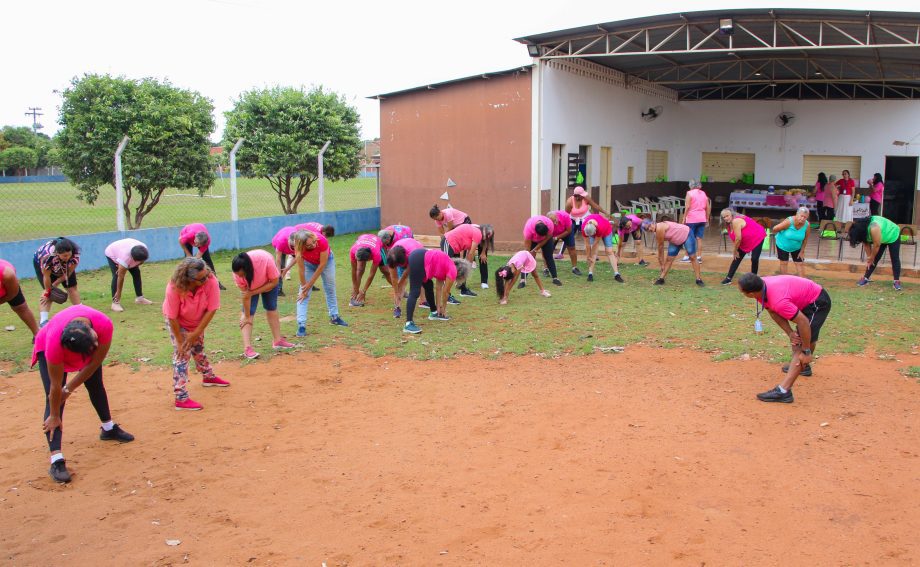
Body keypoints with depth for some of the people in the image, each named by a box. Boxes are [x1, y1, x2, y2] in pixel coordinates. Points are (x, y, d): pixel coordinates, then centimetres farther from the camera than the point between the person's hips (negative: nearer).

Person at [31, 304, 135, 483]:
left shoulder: (104, 325, -39)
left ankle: (109, 428, 36)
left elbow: (93, 363, -24)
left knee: (96, 385, 12)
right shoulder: (54, 342, -44)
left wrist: (69, 389, -19)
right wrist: (54, 416, -20)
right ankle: (56, 460, -18)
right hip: (47, 348, -3)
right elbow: (56, 386, -31)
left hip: (84, 347, 3)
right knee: (53, 400, -14)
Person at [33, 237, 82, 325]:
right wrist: (48, 290, -19)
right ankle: (43, 320, -19)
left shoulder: (75, 253, -36)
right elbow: (47, 277, -30)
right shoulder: (48, 256, -44)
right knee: (48, 293, -16)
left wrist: (55, 284, -18)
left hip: (64, 266, 4)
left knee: (72, 288, -1)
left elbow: (68, 273, -22)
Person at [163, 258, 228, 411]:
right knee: (182, 354, -8)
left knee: (199, 349, 22)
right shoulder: (174, 288, -39)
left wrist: (196, 334, -25)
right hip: (178, 323, -3)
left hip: (198, 321, 3)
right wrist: (180, 341, -22)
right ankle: (181, 398, -5)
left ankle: (208, 377, 47)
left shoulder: (211, 281, -35)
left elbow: (211, 310, -28)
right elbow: (172, 317, -30)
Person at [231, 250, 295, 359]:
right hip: (250, 285, 0)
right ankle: (247, 348, -16)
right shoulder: (238, 272, -36)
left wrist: (253, 292, -32)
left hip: (269, 281, 0)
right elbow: (245, 295, -26)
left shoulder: (266, 260, -43)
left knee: (271, 308, 5)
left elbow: (274, 282, -28)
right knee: (249, 311, -12)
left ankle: (277, 340, 16)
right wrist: (247, 317, -20)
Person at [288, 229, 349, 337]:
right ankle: (301, 325, -11)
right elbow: (301, 269, -26)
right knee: (304, 294, -9)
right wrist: (304, 288, -19)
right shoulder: (298, 248, -35)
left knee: (330, 289, 9)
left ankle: (334, 317, 26)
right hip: (308, 263, 0)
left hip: (326, 260, 0)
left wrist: (310, 284, -24)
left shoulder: (322, 240, -39)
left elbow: (322, 265, -29)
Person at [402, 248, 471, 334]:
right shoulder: (452, 271, 4)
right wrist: (443, 308, 27)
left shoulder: (446, 266, 27)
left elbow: (438, 288, 28)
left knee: (429, 286, 24)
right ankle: (408, 324, -20)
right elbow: (445, 292, 12)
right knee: (415, 292, -15)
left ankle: (434, 313, 38)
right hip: (418, 260, -10)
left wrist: (438, 307, 30)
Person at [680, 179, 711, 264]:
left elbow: (687, 207, -13)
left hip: (691, 219, -5)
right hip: (702, 219, 5)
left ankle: (687, 257, 8)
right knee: (699, 238, 6)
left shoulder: (690, 193, -6)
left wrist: (684, 218, -8)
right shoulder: (704, 194, 11)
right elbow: (708, 208, 10)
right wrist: (707, 219, 18)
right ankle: (699, 257, 6)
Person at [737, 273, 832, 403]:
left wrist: (806, 352, -25)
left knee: (800, 345, -19)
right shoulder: (761, 287, -15)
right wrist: (790, 333, -17)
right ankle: (803, 366, 58)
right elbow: (773, 312, -5)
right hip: (805, 300, 10)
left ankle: (783, 391, -26)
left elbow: (803, 322, -34)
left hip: (818, 303, -10)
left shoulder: (778, 301, -40)